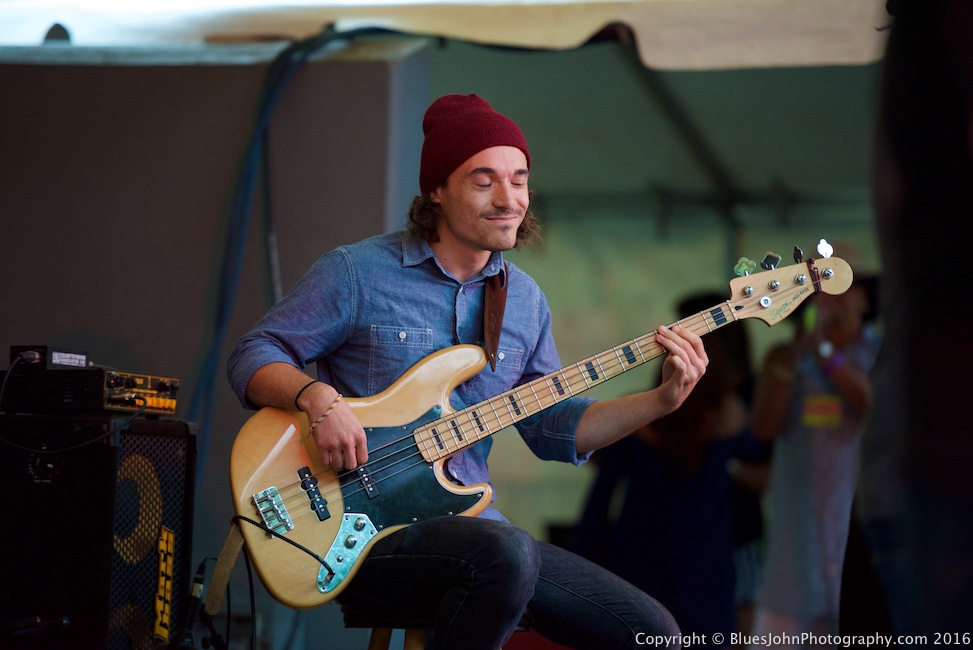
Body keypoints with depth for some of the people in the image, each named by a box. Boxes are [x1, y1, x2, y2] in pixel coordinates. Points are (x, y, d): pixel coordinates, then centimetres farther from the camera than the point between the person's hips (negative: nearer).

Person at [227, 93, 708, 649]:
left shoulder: (525, 299, 13)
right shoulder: (357, 272, -5)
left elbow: (551, 426, 16)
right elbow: (253, 356, -2)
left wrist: (661, 401, 3)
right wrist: (319, 398, -22)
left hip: (472, 529, 6)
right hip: (364, 530, -6)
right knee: (507, 552, -38)